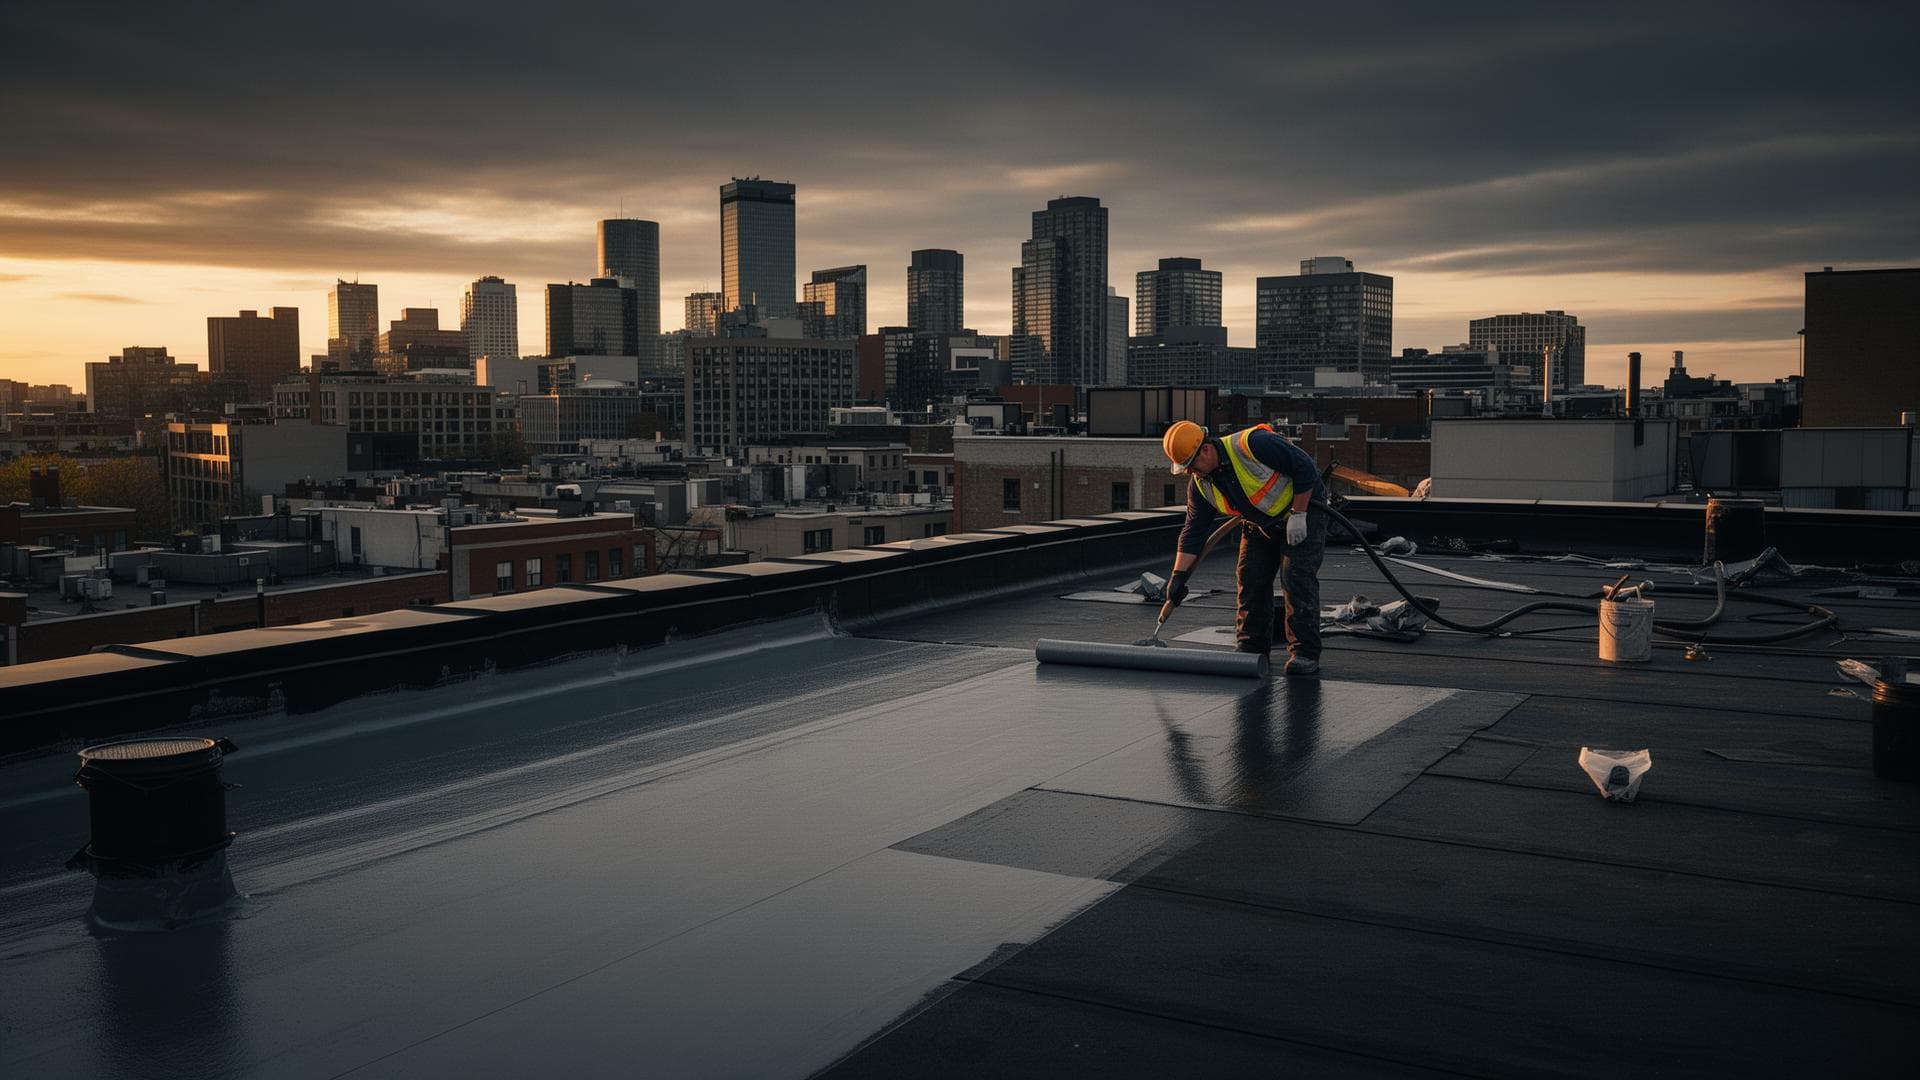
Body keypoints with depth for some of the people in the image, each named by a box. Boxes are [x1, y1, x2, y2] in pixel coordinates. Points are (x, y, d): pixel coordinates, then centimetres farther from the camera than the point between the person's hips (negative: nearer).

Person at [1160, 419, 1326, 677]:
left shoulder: (1253, 444, -31)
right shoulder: (1200, 485, -8)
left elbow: (1305, 468, -25)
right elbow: (1194, 532, -4)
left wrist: (1298, 515, -23)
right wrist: (1179, 575, -12)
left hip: (1302, 512, -7)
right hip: (1261, 525, 7)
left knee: (1298, 579, -15)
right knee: (1249, 579, 0)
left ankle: (1304, 653, -14)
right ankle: (1252, 647, 12)